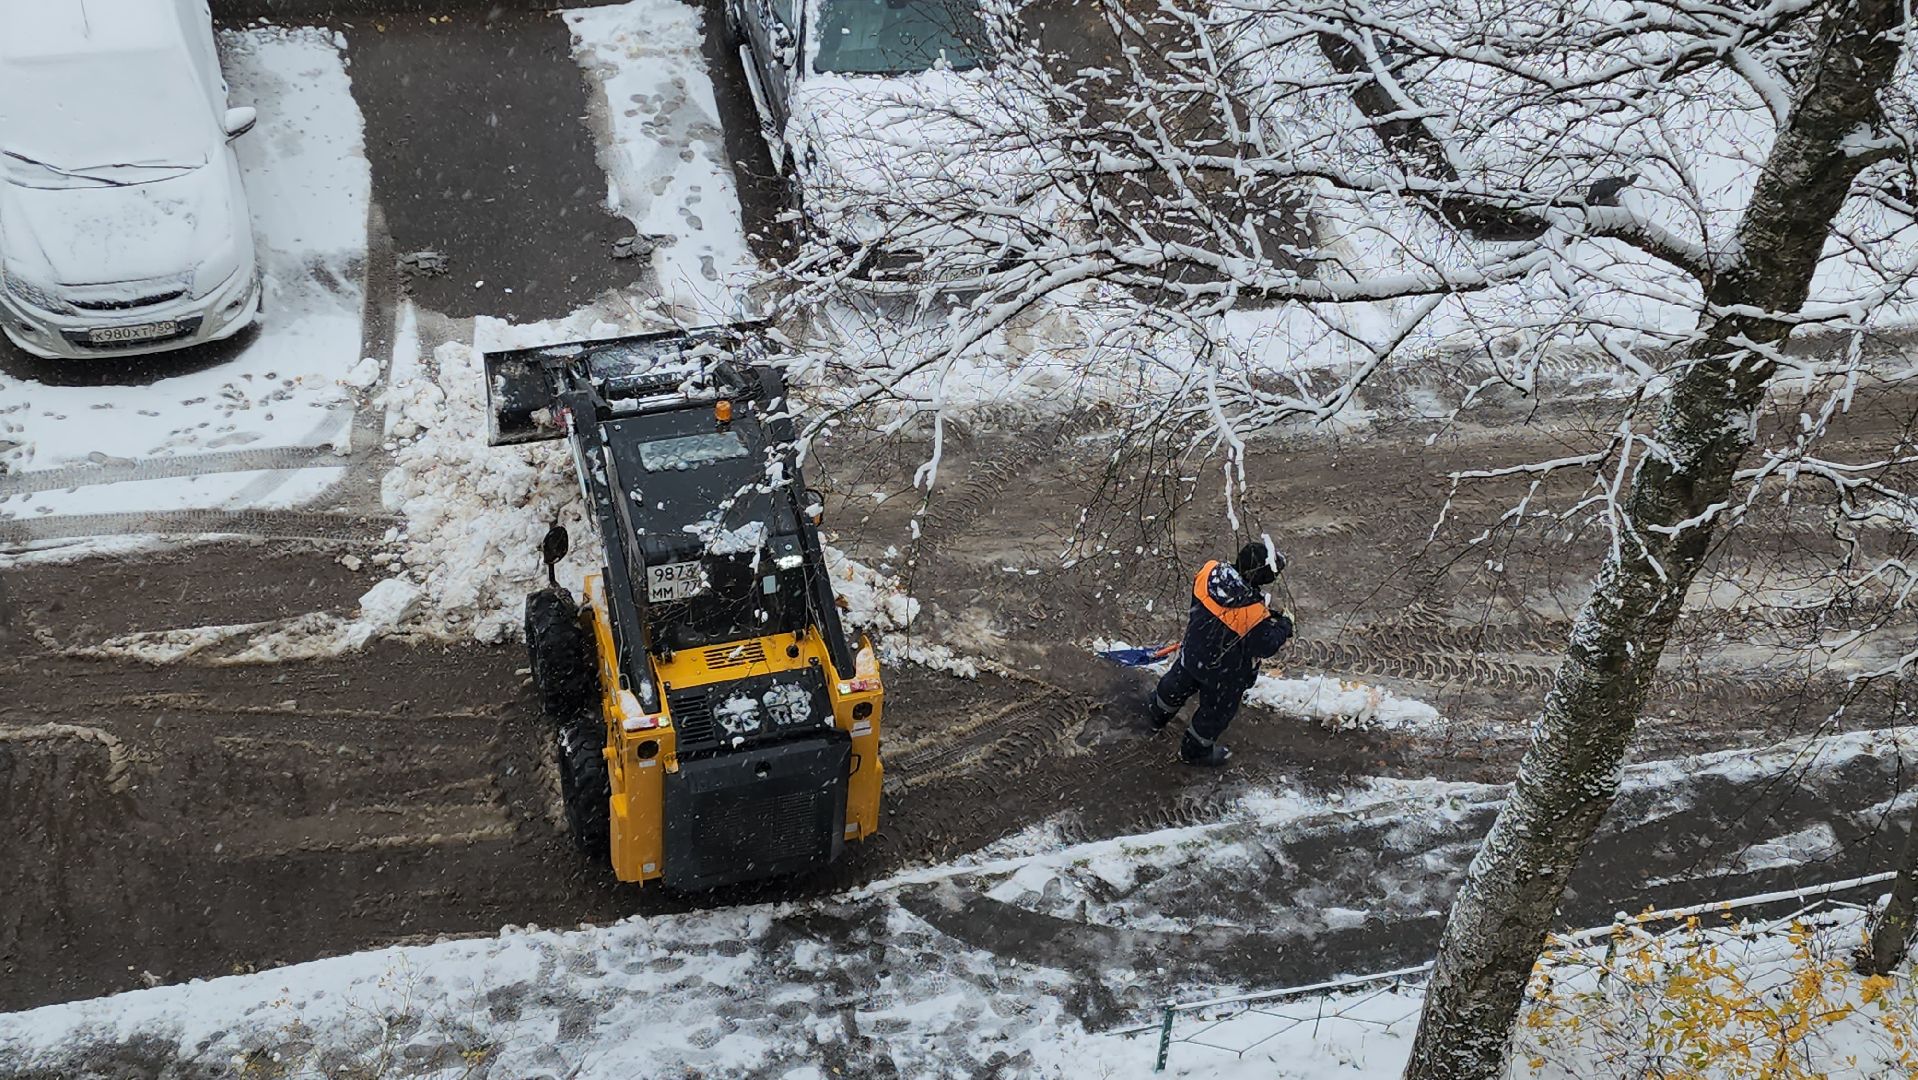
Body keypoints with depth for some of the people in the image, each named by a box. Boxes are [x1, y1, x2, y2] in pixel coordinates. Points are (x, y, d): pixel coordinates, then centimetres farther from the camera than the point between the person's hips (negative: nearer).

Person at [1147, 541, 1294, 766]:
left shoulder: (1209, 573, -24)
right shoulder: (1253, 614, -40)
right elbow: (1265, 645, -26)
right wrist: (1284, 623, -9)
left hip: (1192, 652, 6)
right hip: (1224, 672, -6)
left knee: (1178, 684, 34)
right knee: (1217, 710, 23)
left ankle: (1159, 713, 64)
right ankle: (1194, 751, 46)